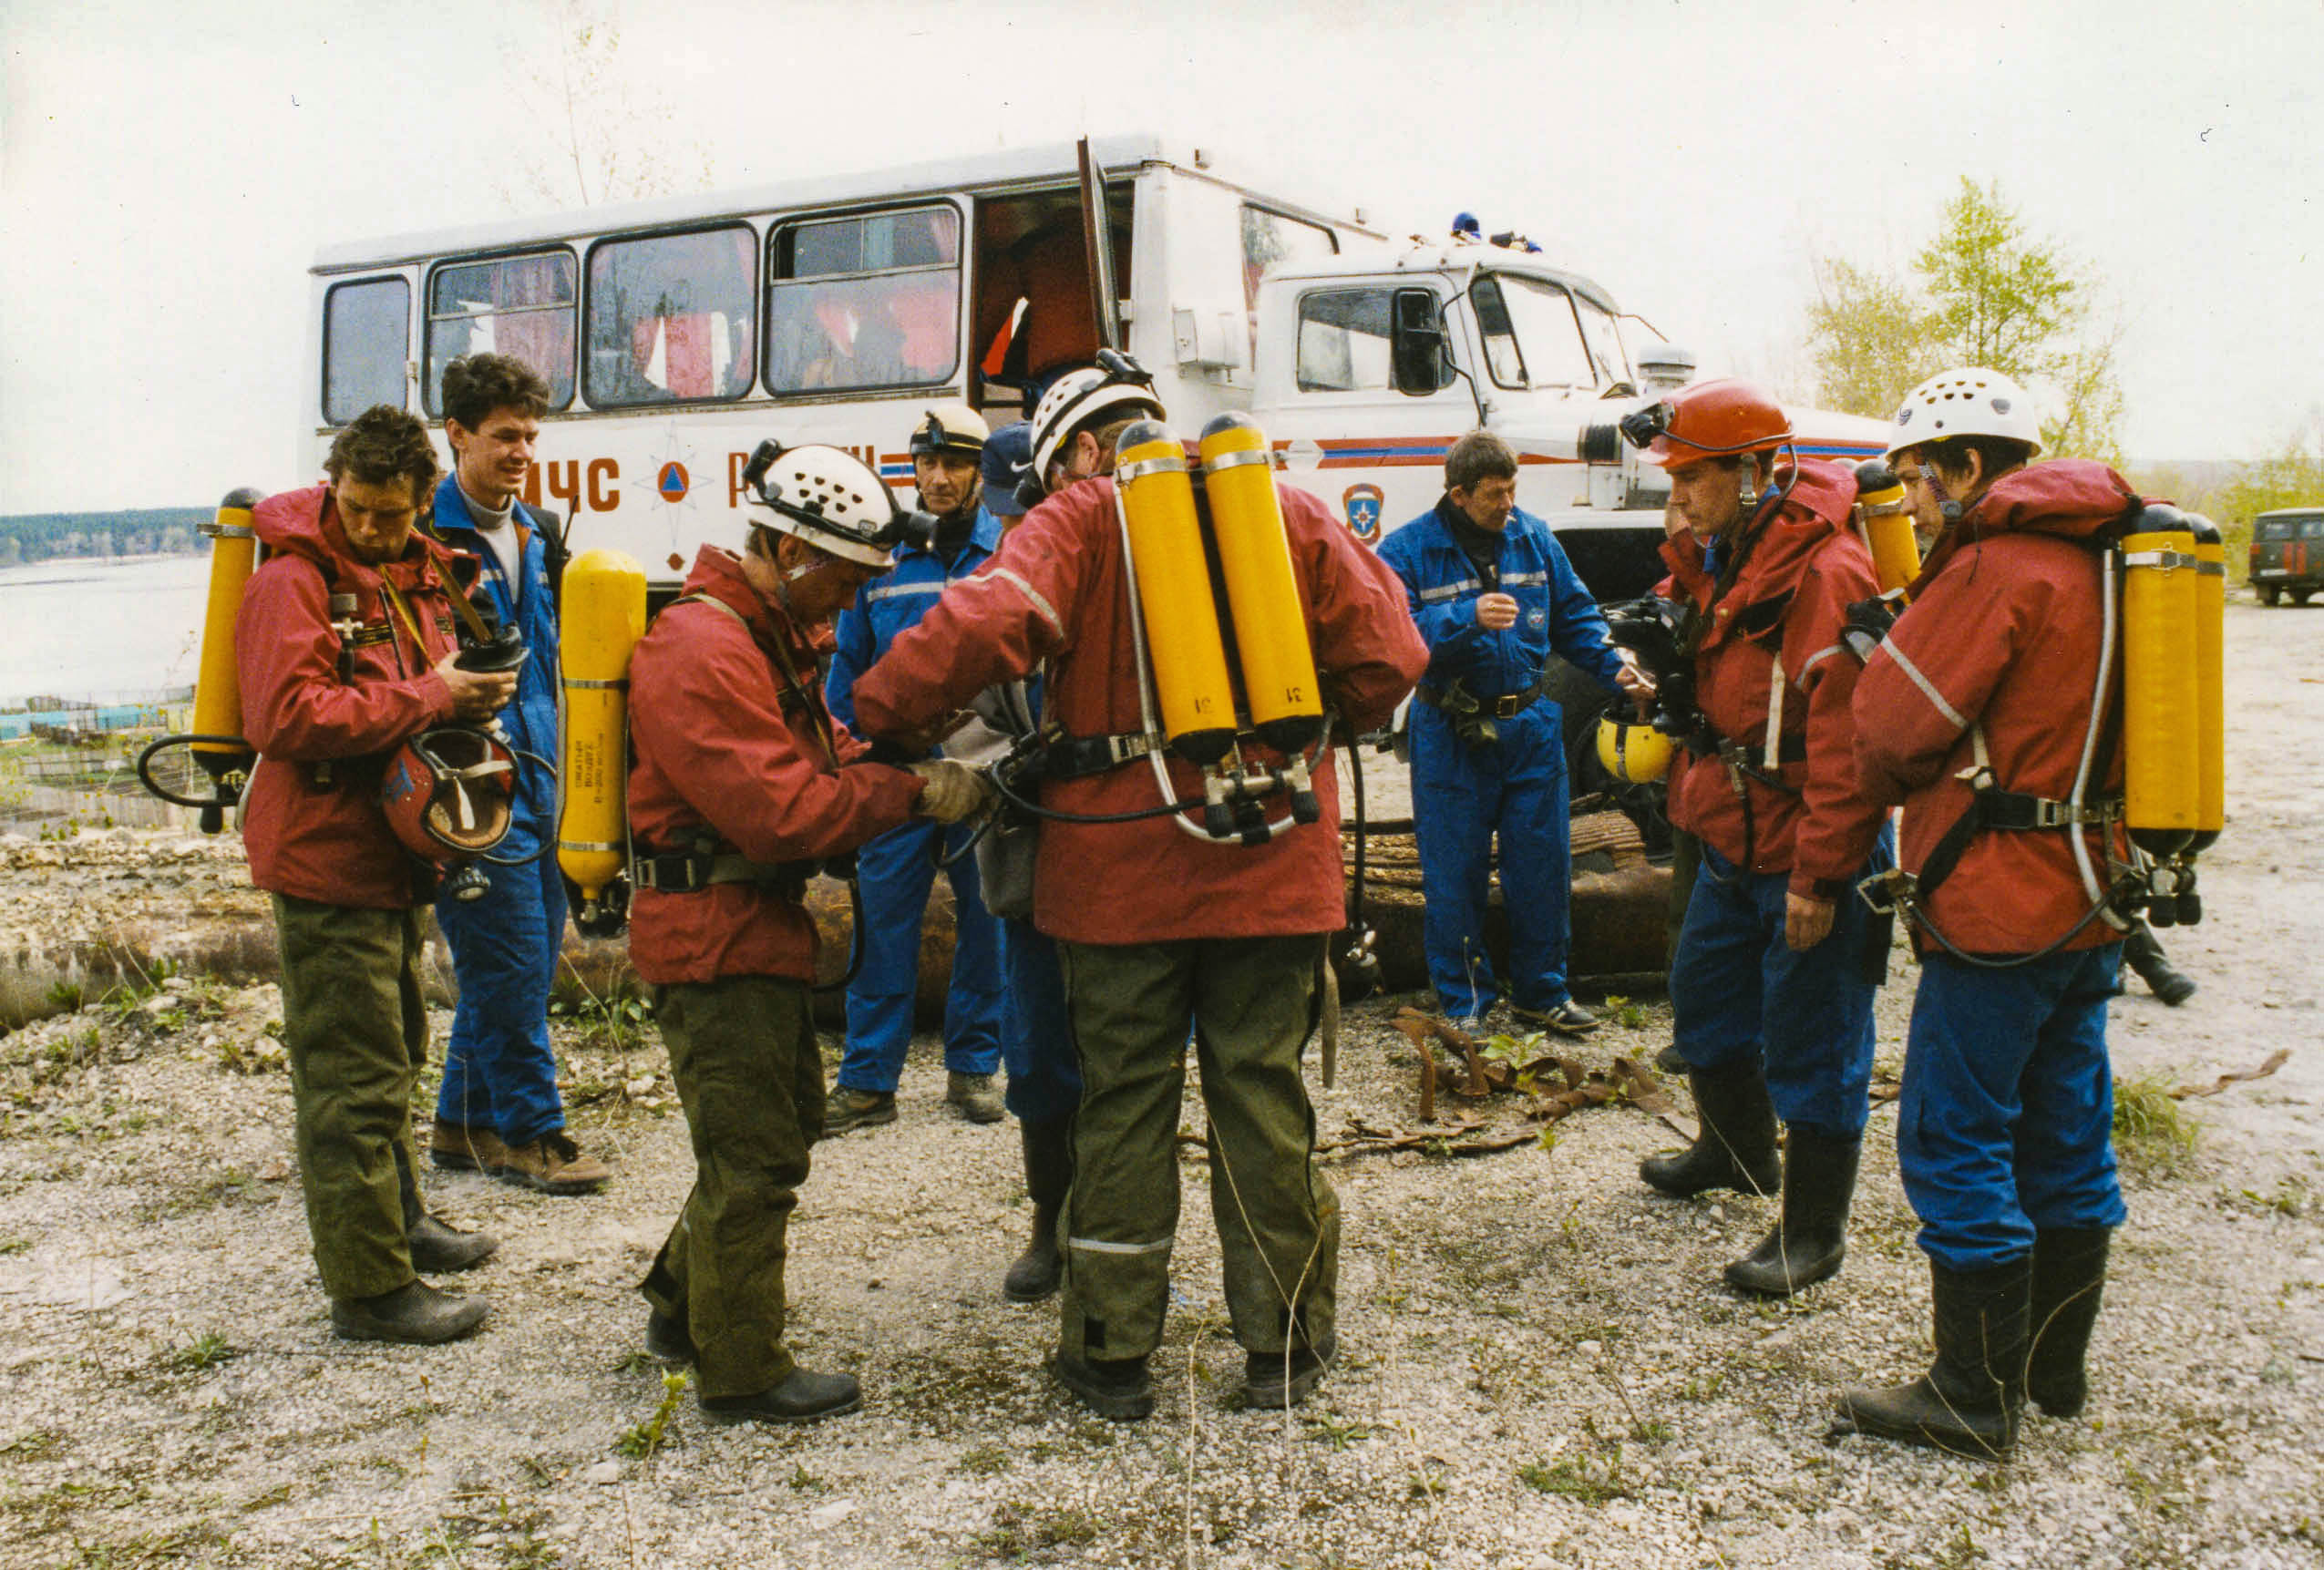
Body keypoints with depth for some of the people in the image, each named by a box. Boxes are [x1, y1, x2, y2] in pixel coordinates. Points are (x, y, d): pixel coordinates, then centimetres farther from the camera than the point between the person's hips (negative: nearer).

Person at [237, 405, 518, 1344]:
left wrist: (473, 697, 3)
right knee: (355, 1074, -5)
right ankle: (370, 1289, 3)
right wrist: (428, 697, -24)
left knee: (395, 1048, 22)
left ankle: (398, 1219, 39)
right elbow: (285, 717, -27)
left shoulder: (420, 574, 12)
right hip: (325, 854, -9)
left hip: (390, 849, 10)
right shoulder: (294, 580, -15)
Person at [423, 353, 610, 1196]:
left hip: (534, 770, 8)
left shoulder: (532, 534, 15)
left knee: (531, 952, 12)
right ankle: (527, 1132, 8)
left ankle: (465, 1122, 24)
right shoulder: (426, 533, -10)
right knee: (511, 956, -6)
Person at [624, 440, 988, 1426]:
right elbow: (781, 810, -27)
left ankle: (683, 1307, 35)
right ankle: (743, 1375, 13)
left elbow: (825, 756, 15)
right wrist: (915, 792, -21)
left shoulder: (770, 638, 15)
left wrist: (921, 772, -2)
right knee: (755, 1153, -1)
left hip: (762, 929, 11)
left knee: (787, 1117, 21)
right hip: (717, 942, -11)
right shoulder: (700, 652, -21)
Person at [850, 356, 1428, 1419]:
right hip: (1272, 856, 3)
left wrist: (882, 720, -6)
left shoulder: (1079, 518, -1)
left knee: (1124, 1101, 7)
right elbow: (1385, 655, 7)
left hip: (1122, 862, -2)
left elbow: (986, 626, -18)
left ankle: (1111, 1352, 16)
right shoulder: (1285, 508, 10)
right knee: (1262, 1091, 11)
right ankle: (1284, 1345, 19)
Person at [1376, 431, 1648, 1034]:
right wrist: (1467, 617, -30)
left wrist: (1613, 666, -1)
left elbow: (1574, 615, 15)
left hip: (1532, 729, 4)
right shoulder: (1408, 549, -6)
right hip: (1451, 735, -3)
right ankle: (1464, 1003, 18)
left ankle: (1541, 995, 25)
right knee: (1453, 875, 3)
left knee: (1543, 865, 8)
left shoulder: (1534, 538, 7)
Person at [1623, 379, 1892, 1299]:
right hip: (1732, 843, 10)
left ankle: (1815, 1229, 15)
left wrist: (1820, 876, -23)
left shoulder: (1825, 571, -21)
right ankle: (1737, 1151, 46)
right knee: (1705, 999, 23)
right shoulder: (1721, 560, 9)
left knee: (1809, 1042, 1)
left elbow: (1846, 739, -24)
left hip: (1806, 855, -10)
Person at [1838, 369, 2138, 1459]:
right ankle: (2055, 1365, 29)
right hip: (2089, 899, 10)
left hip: (2001, 907, -9)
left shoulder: (1995, 565, -16)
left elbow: (1894, 725, -14)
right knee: (2066, 1137, 16)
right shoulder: (2095, 557, 13)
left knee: (1955, 1144, -1)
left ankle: (1976, 1398, 7)